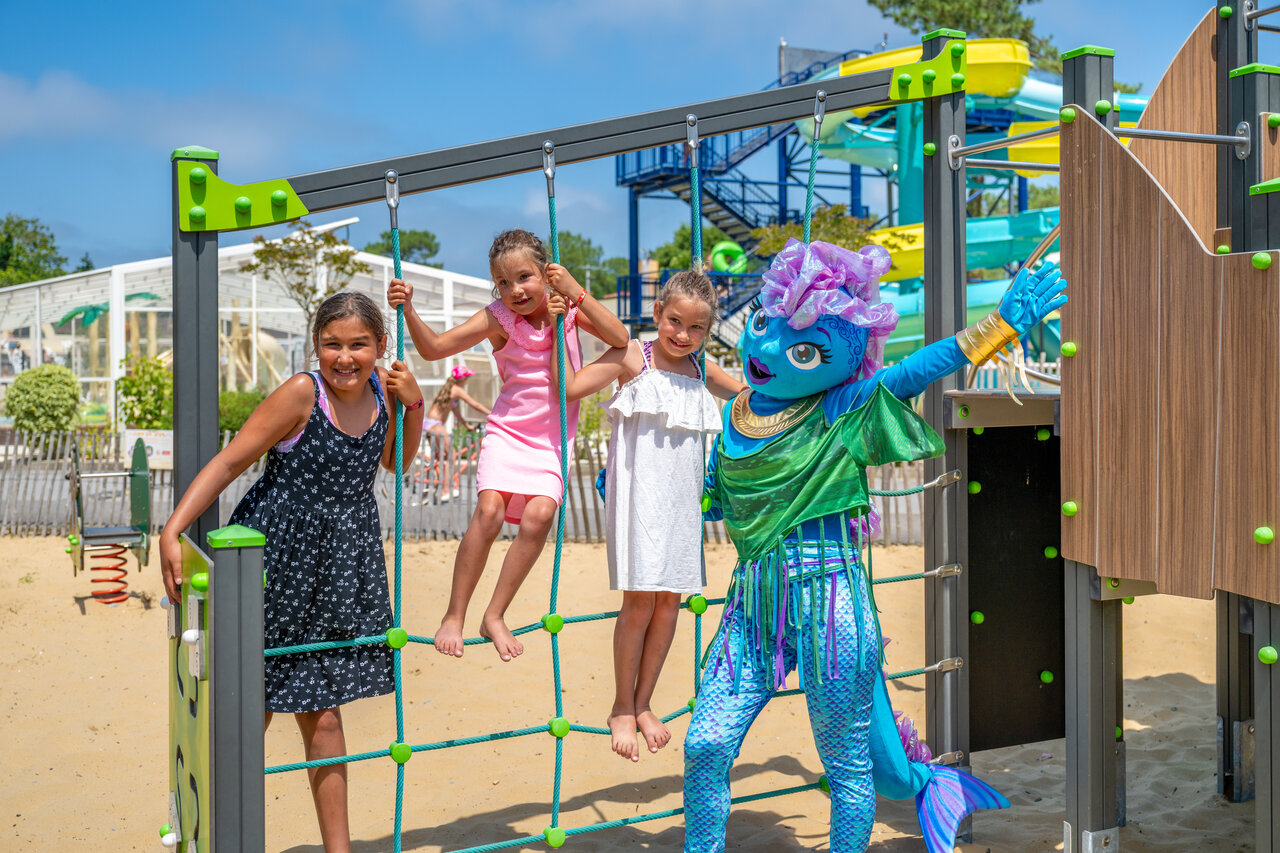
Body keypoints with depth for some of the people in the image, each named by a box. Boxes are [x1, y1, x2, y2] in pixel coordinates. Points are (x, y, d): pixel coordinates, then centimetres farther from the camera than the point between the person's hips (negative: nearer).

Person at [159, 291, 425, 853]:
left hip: (343, 562, 4)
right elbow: (230, 461, -17)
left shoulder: (382, 387, -1)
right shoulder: (301, 394, -17)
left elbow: (394, 463, 15)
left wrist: (414, 406, -2)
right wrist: (171, 532, -26)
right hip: (277, 553, -4)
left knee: (321, 711, 12)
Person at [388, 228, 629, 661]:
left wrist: (576, 292, -16)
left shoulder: (568, 308, 2)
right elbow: (433, 347, -5)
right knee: (489, 509, -23)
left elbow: (619, 338, -11)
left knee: (539, 514, -21)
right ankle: (453, 616, -9)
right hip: (506, 432, -1)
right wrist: (408, 308, -21)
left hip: (552, 440, 2)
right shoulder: (497, 319, -5)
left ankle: (495, 616, -7)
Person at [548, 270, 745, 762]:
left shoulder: (701, 370, 11)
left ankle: (643, 703, 22)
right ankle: (621, 708, 12)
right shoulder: (632, 358, -4)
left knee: (670, 600, 7)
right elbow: (570, 387, -10)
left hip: (682, 496, 5)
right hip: (640, 492, -5)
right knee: (640, 601, -5)